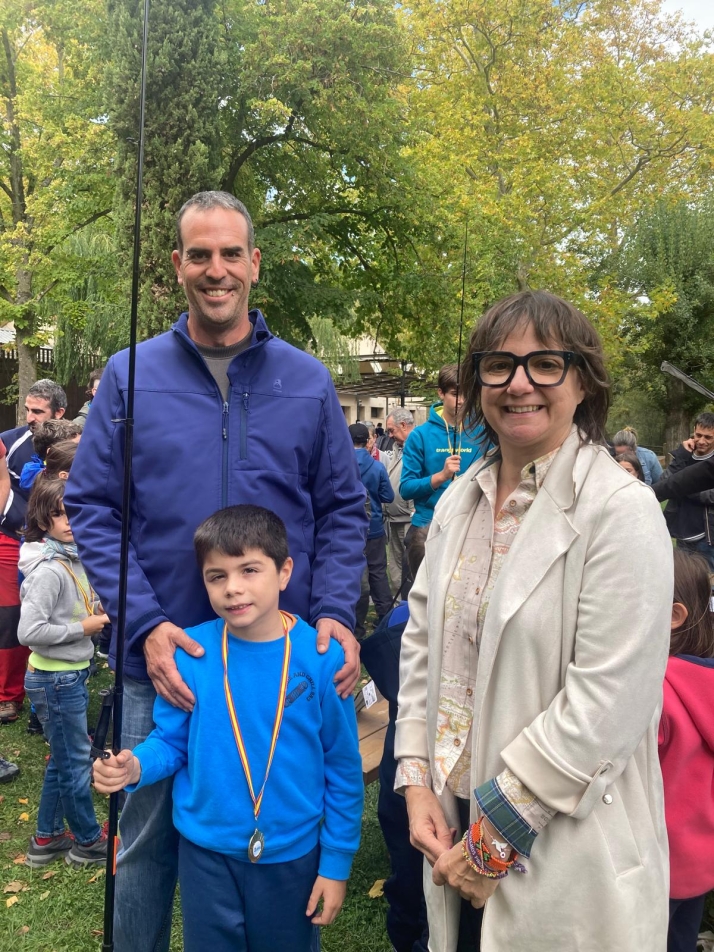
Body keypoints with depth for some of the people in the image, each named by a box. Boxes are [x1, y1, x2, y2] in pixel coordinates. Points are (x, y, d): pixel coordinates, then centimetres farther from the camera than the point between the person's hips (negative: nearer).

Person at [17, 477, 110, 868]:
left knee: (62, 761, 20)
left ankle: (47, 839, 35)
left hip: (71, 675, 9)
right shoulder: (48, 570, -22)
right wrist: (83, 628, -20)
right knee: (76, 763, 7)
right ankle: (88, 841, 24)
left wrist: (94, 612, 1)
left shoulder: (72, 559, 5)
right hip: (55, 679, -9)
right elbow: (29, 631, -28)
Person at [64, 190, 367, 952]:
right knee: (148, 838, 17)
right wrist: (145, 625, -15)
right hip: (161, 662, 0)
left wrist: (336, 612, -11)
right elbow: (90, 507, -3)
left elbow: (342, 511, 4)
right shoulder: (130, 375, 0)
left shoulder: (307, 382, 2)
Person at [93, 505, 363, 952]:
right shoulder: (190, 653, -13)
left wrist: (337, 861, -4)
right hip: (207, 851, 1)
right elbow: (171, 741, -1)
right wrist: (135, 766, -22)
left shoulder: (322, 657, -16)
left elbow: (343, 767, -8)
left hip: (292, 852, 0)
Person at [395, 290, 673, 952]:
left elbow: (607, 704, -20)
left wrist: (494, 836, -15)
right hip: (453, 820, 6)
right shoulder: (458, 501, 4)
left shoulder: (622, 511, -16)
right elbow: (420, 644, 8)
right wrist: (416, 781, 0)